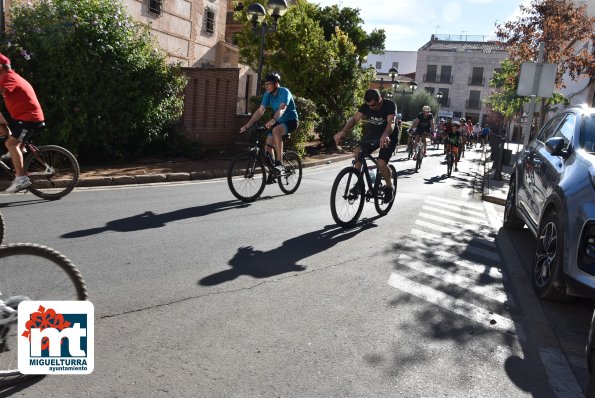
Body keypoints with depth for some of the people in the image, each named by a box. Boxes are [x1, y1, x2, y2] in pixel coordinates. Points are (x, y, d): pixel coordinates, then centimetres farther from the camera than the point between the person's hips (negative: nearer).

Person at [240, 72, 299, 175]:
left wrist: (272, 120, -57)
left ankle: (279, 164, -35)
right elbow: (260, 111, -6)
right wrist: (248, 125, -15)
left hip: (291, 121, -8)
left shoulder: (284, 92, -22)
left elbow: (282, 109, -39)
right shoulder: (268, 94, -3)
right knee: (268, 145, 0)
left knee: (275, 130, -37)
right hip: (279, 122, 8)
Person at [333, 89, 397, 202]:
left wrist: (385, 135, -59)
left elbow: (391, 123, -37)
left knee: (381, 163, -24)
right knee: (357, 153, -20)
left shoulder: (390, 105, -22)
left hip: (388, 137, -4)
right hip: (372, 135, 4)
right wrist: (343, 131, -42)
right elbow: (354, 118, -23)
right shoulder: (366, 106, -11)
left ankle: (389, 187, 3)